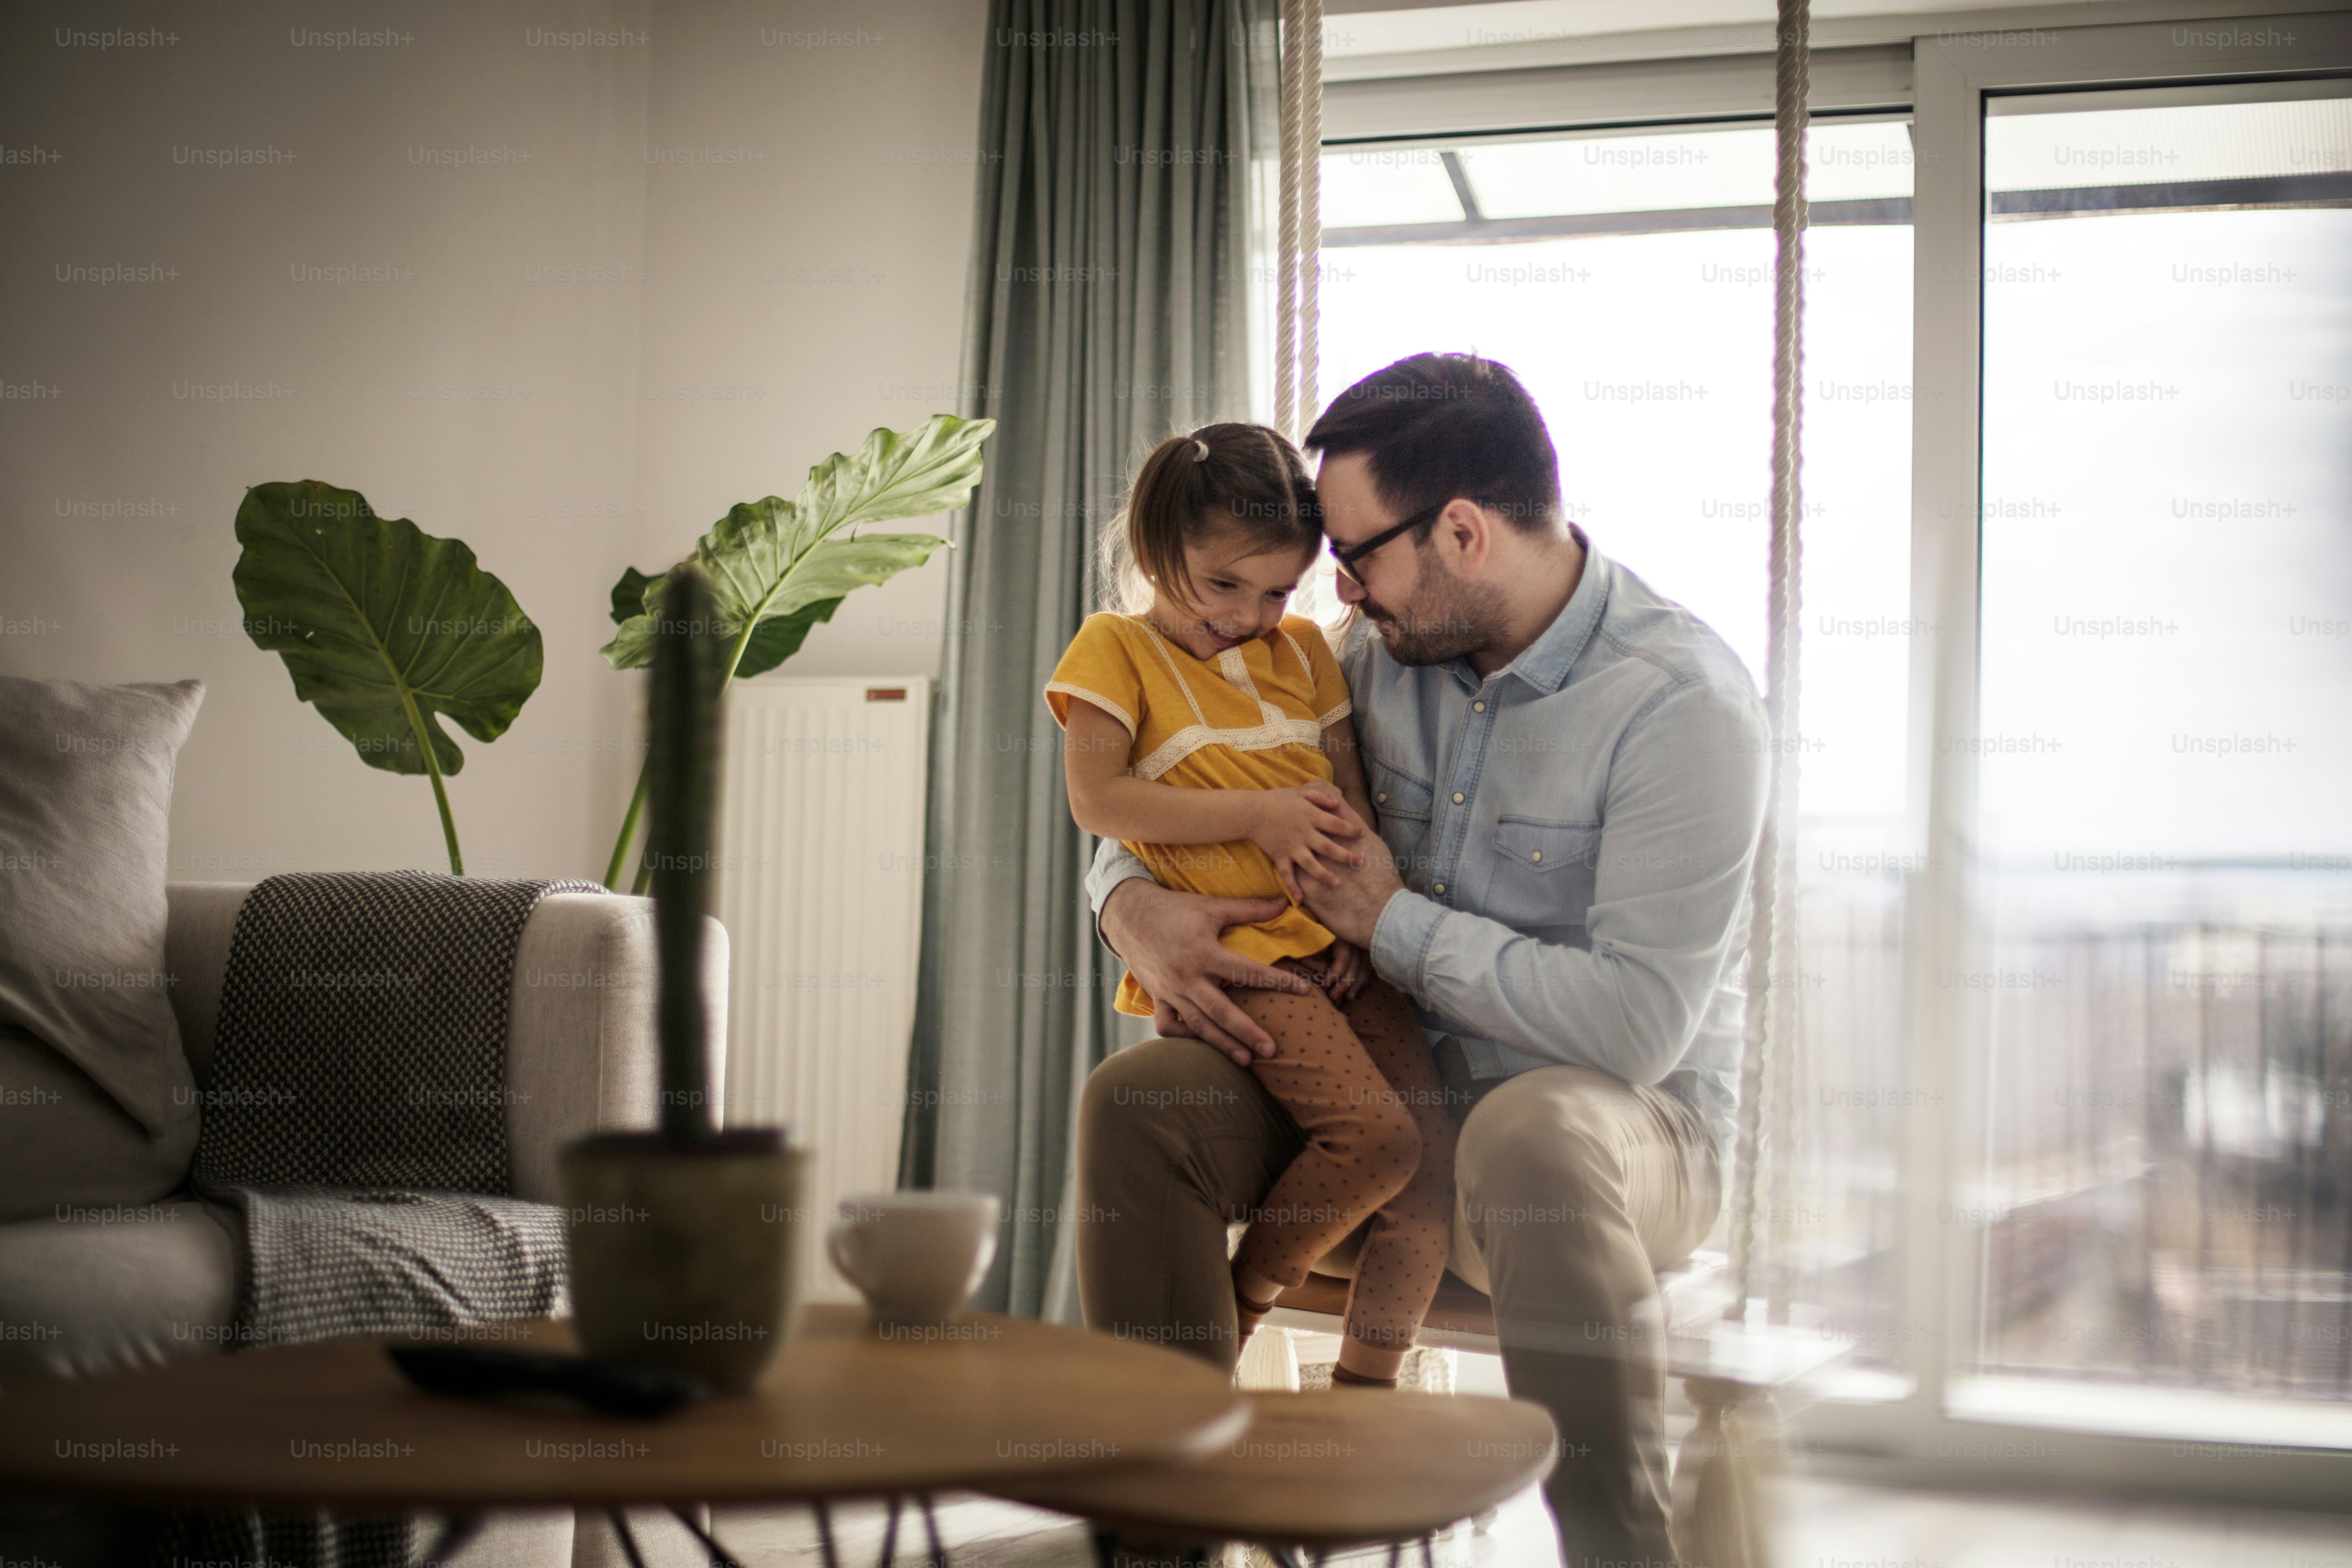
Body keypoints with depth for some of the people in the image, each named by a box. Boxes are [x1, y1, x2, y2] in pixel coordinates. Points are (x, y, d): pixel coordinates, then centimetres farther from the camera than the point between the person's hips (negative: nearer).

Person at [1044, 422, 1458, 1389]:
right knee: (1377, 1135, -23)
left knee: (1436, 1157, -8)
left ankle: (1365, 1388, 4)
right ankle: (1236, 1307, 0)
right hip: (1229, 952, -6)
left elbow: (1355, 799, 19)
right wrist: (1261, 815, -10)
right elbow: (1097, 800, -7)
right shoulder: (1116, 649, 4)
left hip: (1337, 949, 6)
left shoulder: (1302, 650, 20)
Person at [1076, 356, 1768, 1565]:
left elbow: (1636, 1024, -26)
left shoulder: (1681, 704, -19)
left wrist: (1396, 924, -16)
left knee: (1530, 1133, -40)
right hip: (1400, 1102, 6)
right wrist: (1131, 902, -10)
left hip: (1623, 1121, -6)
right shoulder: (1385, 648, 2)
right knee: (1136, 1097, -16)